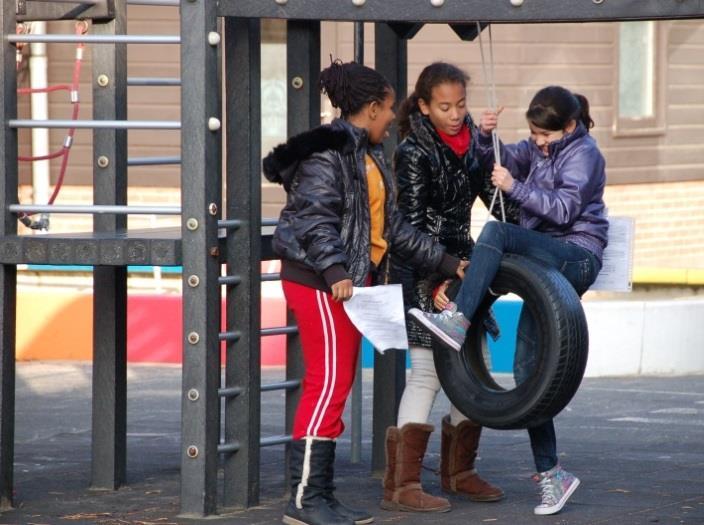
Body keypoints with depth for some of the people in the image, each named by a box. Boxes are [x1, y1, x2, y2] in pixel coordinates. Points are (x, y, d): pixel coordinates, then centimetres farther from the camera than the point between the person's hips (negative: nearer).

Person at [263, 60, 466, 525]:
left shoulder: (370, 156, 19)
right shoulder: (327, 152, -11)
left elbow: (395, 227, 24)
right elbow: (315, 219, -21)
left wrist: (447, 263, 24)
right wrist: (334, 271, -33)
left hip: (353, 281, 10)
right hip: (319, 281, -10)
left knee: (339, 386, 10)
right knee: (328, 384, -11)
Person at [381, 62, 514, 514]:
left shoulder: (472, 141, 6)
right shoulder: (414, 153, -13)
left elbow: (493, 194, 16)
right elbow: (411, 226, -16)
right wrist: (436, 281, -21)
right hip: (422, 271, -7)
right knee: (429, 370, -12)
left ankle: (459, 471, 23)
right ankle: (402, 485, -12)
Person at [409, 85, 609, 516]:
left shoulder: (583, 153, -6)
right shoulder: (539, 149, 17)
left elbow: (565, 208, -17)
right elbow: (499, 160, 15)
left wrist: (515, 188, -22)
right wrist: (486, 136, -4)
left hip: (577, 257, -8)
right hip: (545, 262, 8)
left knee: (497, 232, -31)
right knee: (527, 366, -1)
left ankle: (458, 321, -39)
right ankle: (550, 473, 1)